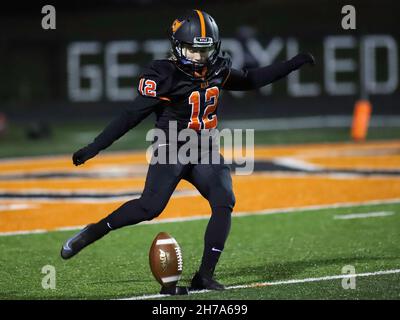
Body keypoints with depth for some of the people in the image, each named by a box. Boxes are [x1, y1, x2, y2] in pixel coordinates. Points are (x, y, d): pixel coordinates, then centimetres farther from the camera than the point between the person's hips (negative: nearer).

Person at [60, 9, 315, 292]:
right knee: (150, 207, -22)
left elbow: (251, 80, 22)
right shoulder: (164, 75, -14)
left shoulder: (217, 71, 5)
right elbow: (132, 116, -12)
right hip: (172, 149, -5)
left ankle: (205, 276, -13)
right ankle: (91, 233, -1)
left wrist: (294, 64, 19)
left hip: (205, 152, 6)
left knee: (224, 203, -16)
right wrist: (94, 148, -16)